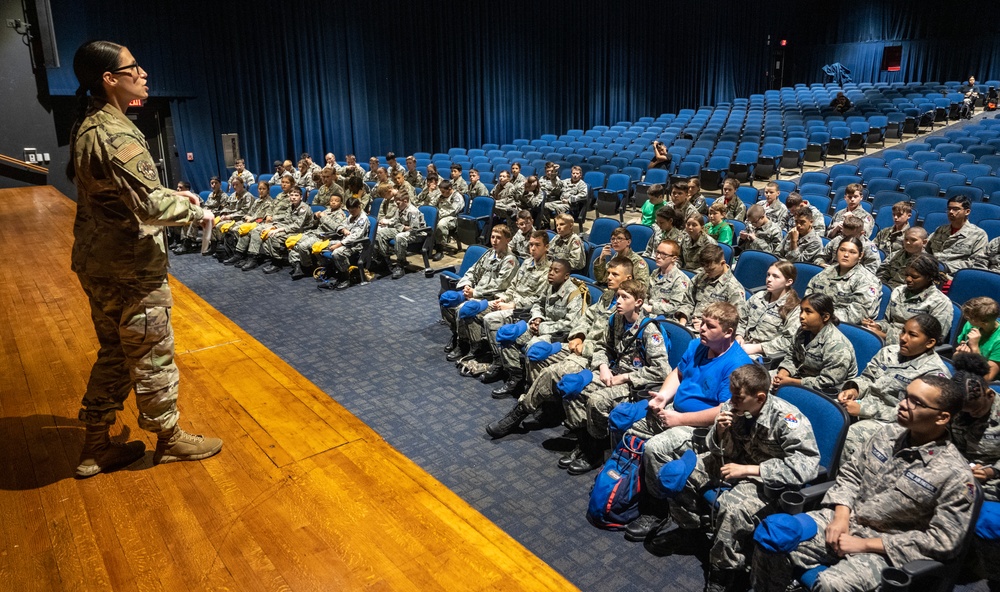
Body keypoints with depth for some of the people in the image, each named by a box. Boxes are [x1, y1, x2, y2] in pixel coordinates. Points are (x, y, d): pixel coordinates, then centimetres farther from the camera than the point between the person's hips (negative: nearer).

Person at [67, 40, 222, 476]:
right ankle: (169, 439, 25)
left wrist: (173, 193, 10)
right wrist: (195, 213, -9)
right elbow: (150, 205, -25)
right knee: (152, 356, 6)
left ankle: (96, 447, 31)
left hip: (98, 263, 10)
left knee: (114, 354, 20)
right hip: (130, 269, -10)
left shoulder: (88, 126, 10)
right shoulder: (115, 134, -22)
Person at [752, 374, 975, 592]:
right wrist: (840, 516, -8)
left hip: (886, 550, -5)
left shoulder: (956, 476, -15)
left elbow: (942, 541, -15)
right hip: (845, 522, 5)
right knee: (772, 538, -12)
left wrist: (865, 544, -17)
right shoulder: (889, 434, 1)